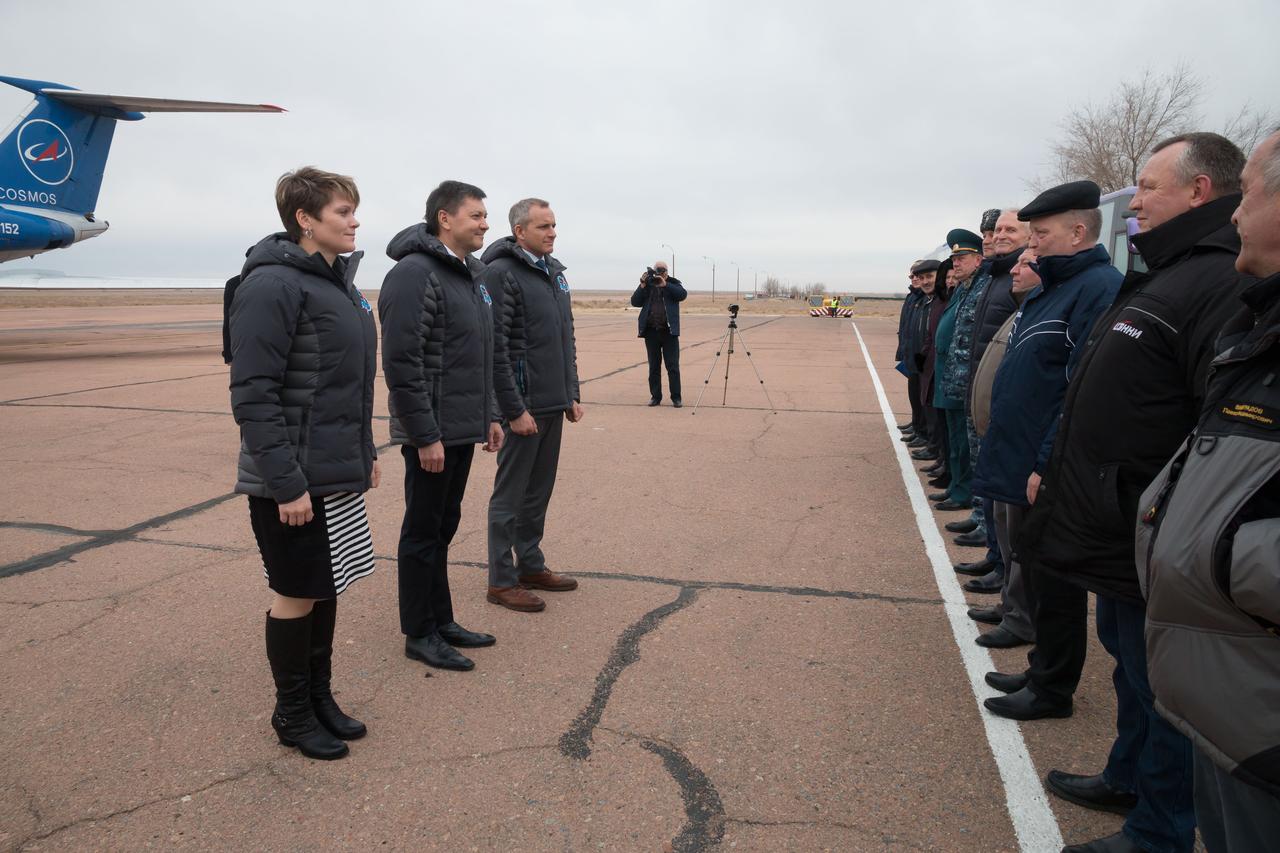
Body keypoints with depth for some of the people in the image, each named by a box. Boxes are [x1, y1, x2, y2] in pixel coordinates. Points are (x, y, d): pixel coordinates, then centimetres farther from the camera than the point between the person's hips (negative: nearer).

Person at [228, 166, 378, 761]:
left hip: (339, 476, 8)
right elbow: (252, 395, -20)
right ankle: (292, 713, 25)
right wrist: (285, 484, -21)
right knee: (296, 596, 6)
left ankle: (320, 698, 32)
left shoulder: (338, 280, 11)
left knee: (326, 590, 17)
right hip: (294, 483, -8)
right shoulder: (272, 285, -16)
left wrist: (365, 453, 16)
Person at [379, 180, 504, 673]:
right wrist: (424, 436, -21)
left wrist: (490, 415, 17)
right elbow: (401, 364, -21)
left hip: (462, 428, 9)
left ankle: (441, 620, 29)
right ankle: (419, 634, 17)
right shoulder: (415, 274, -16)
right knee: (423, 531, 3)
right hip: (432, 433, -9)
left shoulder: (472, 273, 14)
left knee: (444, 526, 17)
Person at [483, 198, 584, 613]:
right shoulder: (501, 274, -12)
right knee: (510, 495, 2)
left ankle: (531, 566, 29)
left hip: (554, 405, 8)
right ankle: (501, 581, 12)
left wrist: (573, 394, 15)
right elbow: (496, 349, -17)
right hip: (523, 407, -8)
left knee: (539, 491, 16)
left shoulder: (554, 271, 14)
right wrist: (515, 409, -18)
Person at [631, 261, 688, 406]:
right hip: (651, 331, 2)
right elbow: (635, 302, 1)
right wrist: (642, 286, -11)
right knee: (654, 367, 7)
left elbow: (682, 294, -13)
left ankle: (676, 398, 4)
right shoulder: (648, 285, 9)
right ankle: (655, 397, 15)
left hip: (669, 331, -2)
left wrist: (665, 285, -19)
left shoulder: (673, 284, 6)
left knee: (673, 366, -2)